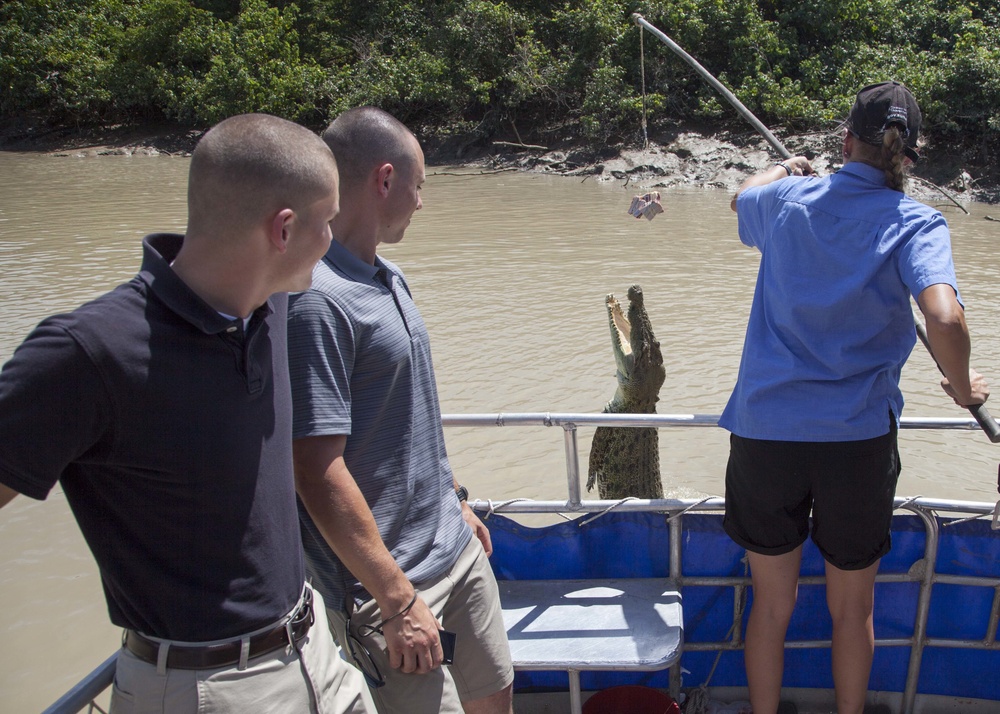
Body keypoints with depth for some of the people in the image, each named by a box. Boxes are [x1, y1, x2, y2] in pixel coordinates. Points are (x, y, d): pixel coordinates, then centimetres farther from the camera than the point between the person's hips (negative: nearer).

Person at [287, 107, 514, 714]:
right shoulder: (317, 299, -22)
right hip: (390, 579, -9)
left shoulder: (389, 277, 9)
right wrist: (398, 601, -21)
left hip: (457, 551, 9)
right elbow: (319, 472, -24)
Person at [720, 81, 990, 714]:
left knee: (772, 605, 18)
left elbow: (741, 199, 27)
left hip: (766, 429, 2)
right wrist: (963, 389, -7)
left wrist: (785, 169, 46)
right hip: (858, 438, -2)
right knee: (853, 610, 20)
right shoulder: (915, 223, -8)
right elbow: (944, 317, -25)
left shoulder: (789, 199, 2)